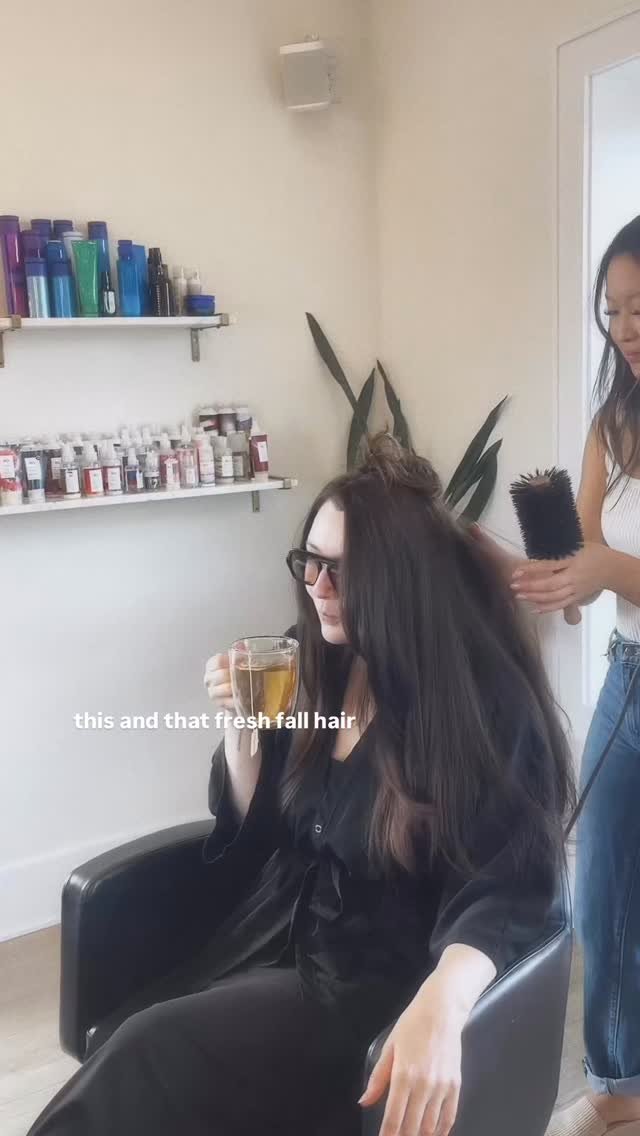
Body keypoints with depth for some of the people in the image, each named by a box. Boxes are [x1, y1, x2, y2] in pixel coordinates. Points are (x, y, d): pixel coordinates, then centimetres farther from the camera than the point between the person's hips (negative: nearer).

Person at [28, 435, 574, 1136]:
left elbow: (507, 885, -21)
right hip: (277, 942, 6)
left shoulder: (490, 700, -14)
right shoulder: (319, 667, 3)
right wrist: (240, 727, -6)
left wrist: (440, 1002, -40)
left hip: (380, 979, -5)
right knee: (134, 1061, -19)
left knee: (151, 1060, -23)